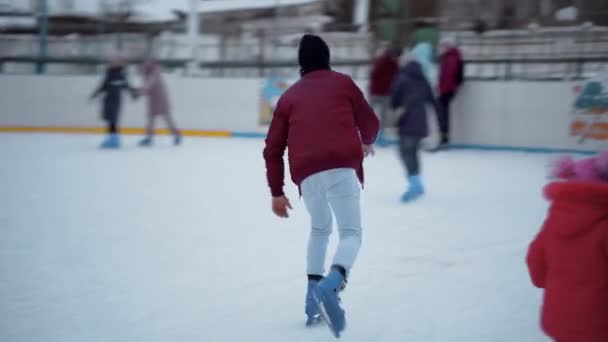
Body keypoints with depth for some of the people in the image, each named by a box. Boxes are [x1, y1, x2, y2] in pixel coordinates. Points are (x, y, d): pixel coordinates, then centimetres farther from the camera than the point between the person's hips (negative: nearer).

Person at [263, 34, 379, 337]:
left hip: (307, 173, 3)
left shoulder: (289, 96, 23)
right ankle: (330, 285, -29)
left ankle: (313, 296, 19)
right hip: (341, 167, -3)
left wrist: (276, 192, 24)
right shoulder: (343, 82, 18)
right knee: (351, 233, 1)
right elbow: (370, 122, 17)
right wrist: (367, 143, 41)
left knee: (319, 228, 27)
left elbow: (273, 148, 19)